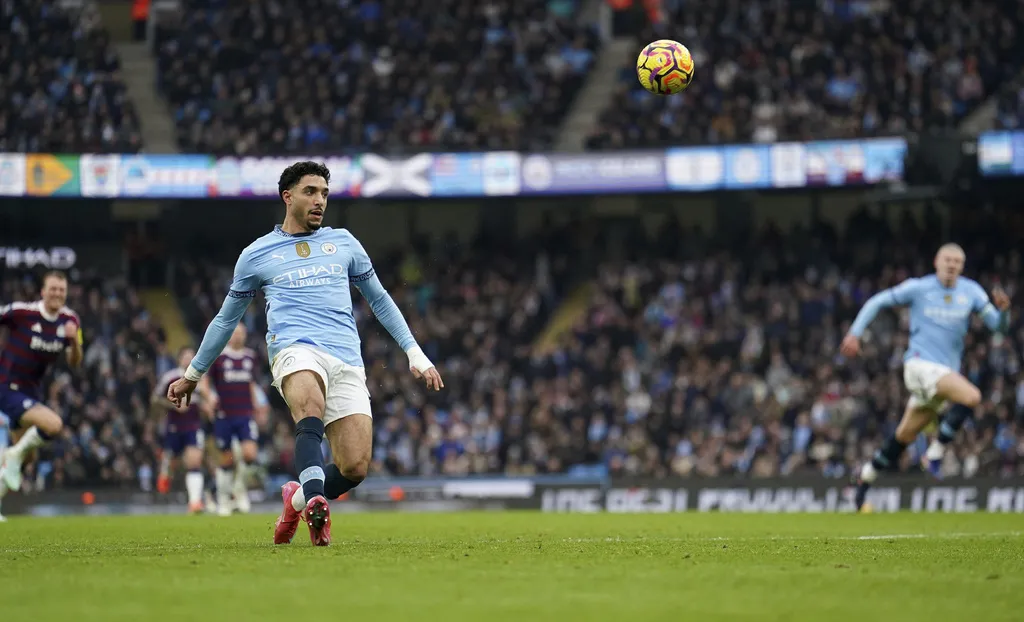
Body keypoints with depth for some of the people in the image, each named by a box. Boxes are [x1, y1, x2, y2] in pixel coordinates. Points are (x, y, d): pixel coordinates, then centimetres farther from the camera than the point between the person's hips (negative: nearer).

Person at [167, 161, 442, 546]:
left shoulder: (343, 242, 22)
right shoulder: (256, 255, 16)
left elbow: (379, 299, 30)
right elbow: (227, 318, 28)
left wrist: (415, 355, 22)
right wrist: (192, 374, 33)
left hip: (347, 360, 3)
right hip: (296, 350, -3)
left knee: (354, 468, -13)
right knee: (311, 410, -39)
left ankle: (298, 499, 17)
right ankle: (315, 502, -56)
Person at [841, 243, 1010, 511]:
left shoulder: (970, 291, 6)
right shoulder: (919, 288, -2)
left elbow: (998, 324, 1)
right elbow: (876, 302, 7)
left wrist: (1003, 309, -22)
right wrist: (855, 333, -2)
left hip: (947, 372, 5)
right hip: (921, 365, -5)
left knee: (905, 435, 12)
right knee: (971, 397, -28)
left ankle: (866, 476, 28)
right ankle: (937, 451, -16)